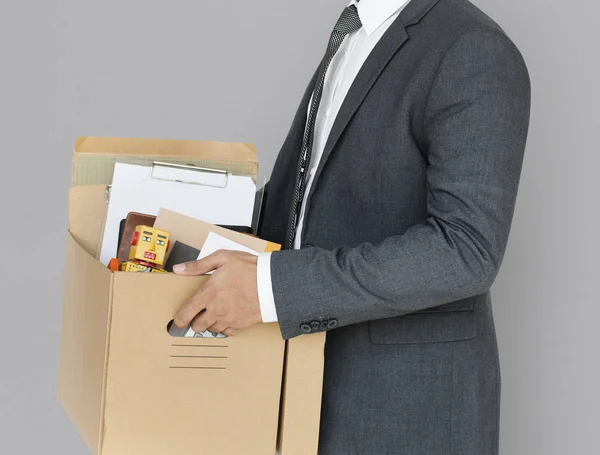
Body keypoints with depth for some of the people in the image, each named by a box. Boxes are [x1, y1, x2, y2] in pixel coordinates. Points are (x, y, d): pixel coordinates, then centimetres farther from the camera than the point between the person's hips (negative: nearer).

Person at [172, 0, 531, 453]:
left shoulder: (476, 54, -19)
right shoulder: (355, 42, 11)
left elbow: (466, 252, -27)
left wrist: (274, 288, -30)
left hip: (408, 402, -8)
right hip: (328, 372, 8)